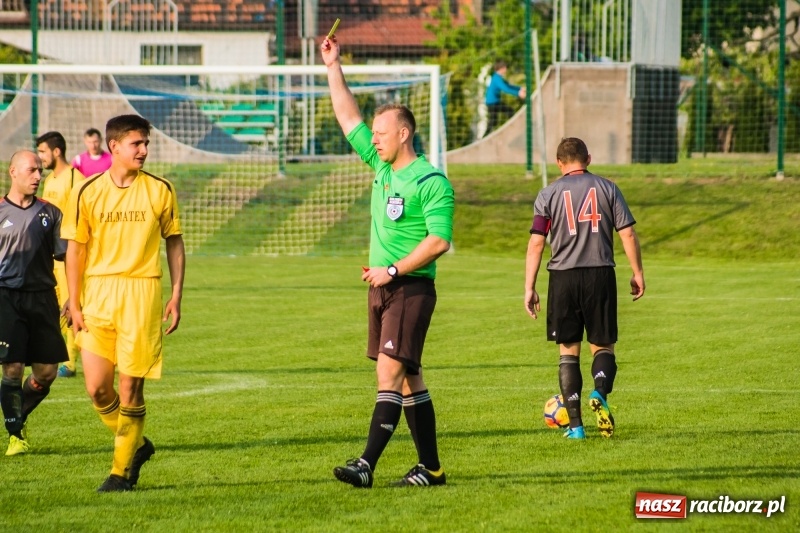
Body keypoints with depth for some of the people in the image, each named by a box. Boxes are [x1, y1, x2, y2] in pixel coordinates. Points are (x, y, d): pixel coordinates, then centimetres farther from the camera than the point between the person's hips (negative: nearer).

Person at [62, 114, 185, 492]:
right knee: (96, 387, -4)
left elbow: (174, 243, 10)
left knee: (131, 386, -3)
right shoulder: (87, 192, 1)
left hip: (142, 293, -1)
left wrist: (177, 295, 2)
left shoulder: (160, 190, 2)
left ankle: (122, 469, 8)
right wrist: (74, 304, 0)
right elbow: (75, 249, 5)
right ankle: (137, 444, 21)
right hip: (97, 294, 1)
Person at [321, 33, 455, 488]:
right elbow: (349, 117, 19)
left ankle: (367, 464, -22)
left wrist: (393, 270, -18)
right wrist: (334, 67, 15)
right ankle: (430, 468, 12)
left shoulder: (431, 182, -12)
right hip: (382, 286, 8)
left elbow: (440, 240, -17)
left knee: (391, 371, -15)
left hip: (411, 288, -8)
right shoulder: (382, 166, 12)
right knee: (408, 378, 9)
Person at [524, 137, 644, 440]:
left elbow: (536, 243, -1)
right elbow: (628, 234, 1)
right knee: (603, 346, 11)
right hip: (600, 275, 0)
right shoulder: (606, 189, 5)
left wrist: (529, 288, 3)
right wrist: (638, 273, 11)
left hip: (563, 277, 0)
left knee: (568, 350, 9)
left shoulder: (549, 194, 4)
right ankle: (600, 392, -20)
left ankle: (575, 424, 5)